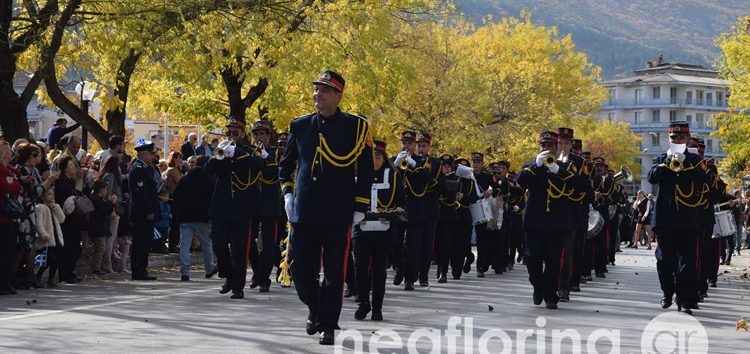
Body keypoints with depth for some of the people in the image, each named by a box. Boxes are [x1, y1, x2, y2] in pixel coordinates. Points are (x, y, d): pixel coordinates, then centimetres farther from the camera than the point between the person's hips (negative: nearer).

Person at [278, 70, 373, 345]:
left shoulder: (356, 126, 0)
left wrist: (360, 207, -2)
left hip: (338, 216, -3)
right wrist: (288, 193, 8)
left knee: (334, 272, 0)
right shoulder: (300, 126, 10)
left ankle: (327, 325, 9)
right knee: (301, 268, 6)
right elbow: (286, 163, 21)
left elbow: (365, 169, 2)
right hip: (303, 214, 3)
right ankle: (315, 309, 31)